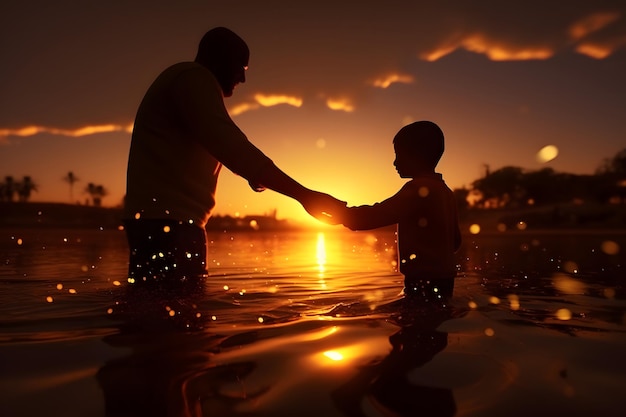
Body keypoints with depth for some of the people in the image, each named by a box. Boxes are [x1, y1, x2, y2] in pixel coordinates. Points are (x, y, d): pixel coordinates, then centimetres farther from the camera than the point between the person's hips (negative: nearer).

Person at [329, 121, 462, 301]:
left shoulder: (419, 188, -14)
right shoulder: (444, 190, 14)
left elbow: (377, 215, -22)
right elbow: (455, 241, 18)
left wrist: (339, 213, -9)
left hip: (425, 281, -10)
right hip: (442, 278, 10)